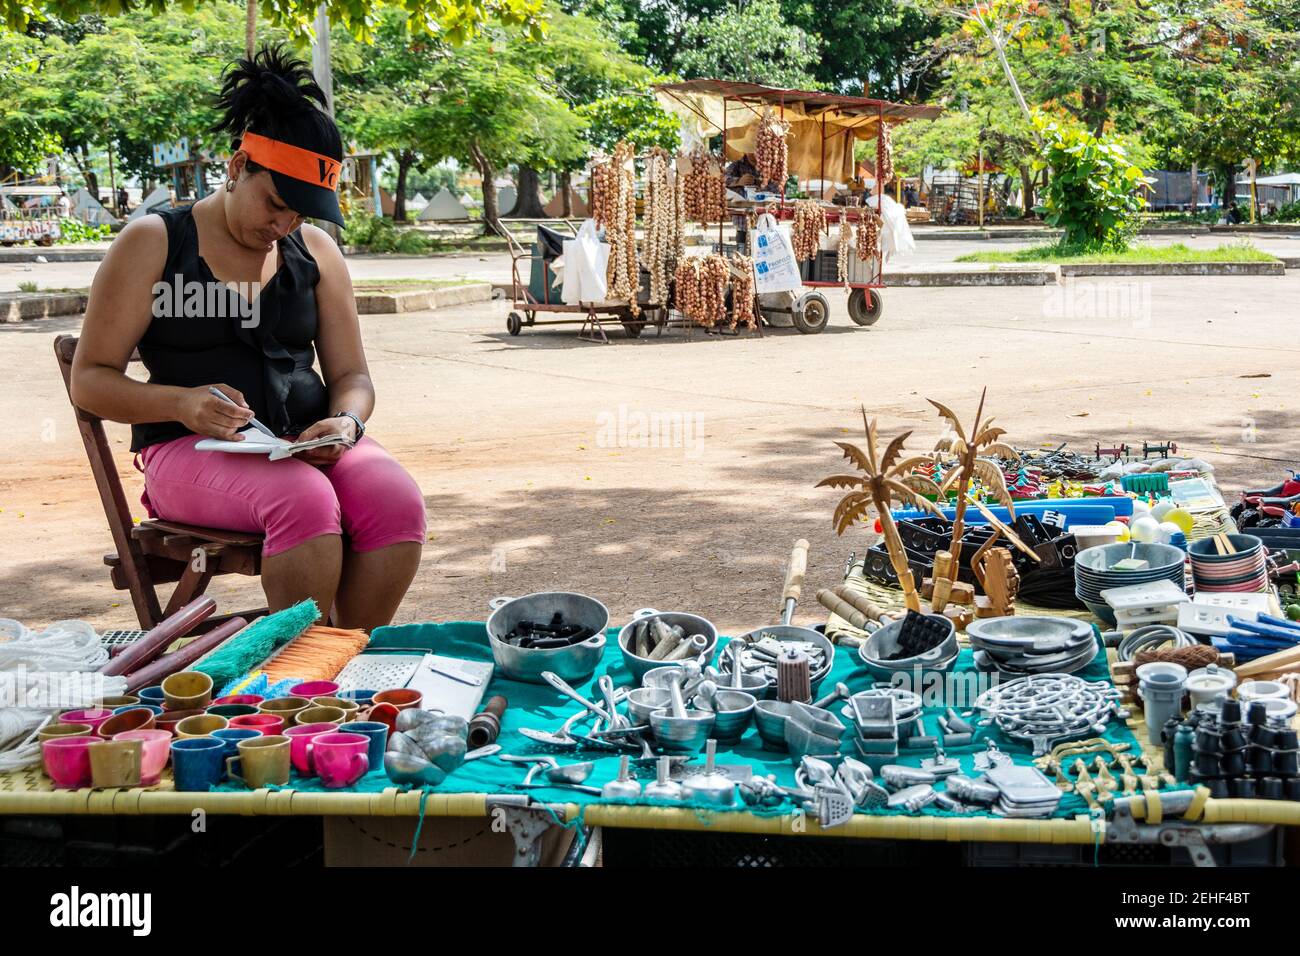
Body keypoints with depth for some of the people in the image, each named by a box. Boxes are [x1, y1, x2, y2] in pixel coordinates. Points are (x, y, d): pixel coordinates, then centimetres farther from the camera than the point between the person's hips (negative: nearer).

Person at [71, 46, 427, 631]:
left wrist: (346, 422, -10)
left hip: (309, 443, 4)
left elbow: (351, 375, 15)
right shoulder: (153, 243, 2)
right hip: (191, 450, -4)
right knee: (304, 501, -36)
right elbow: (89, 380, 0)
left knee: (398, 502, -28)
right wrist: (181, 402, -19)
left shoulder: (315, 252, 13)